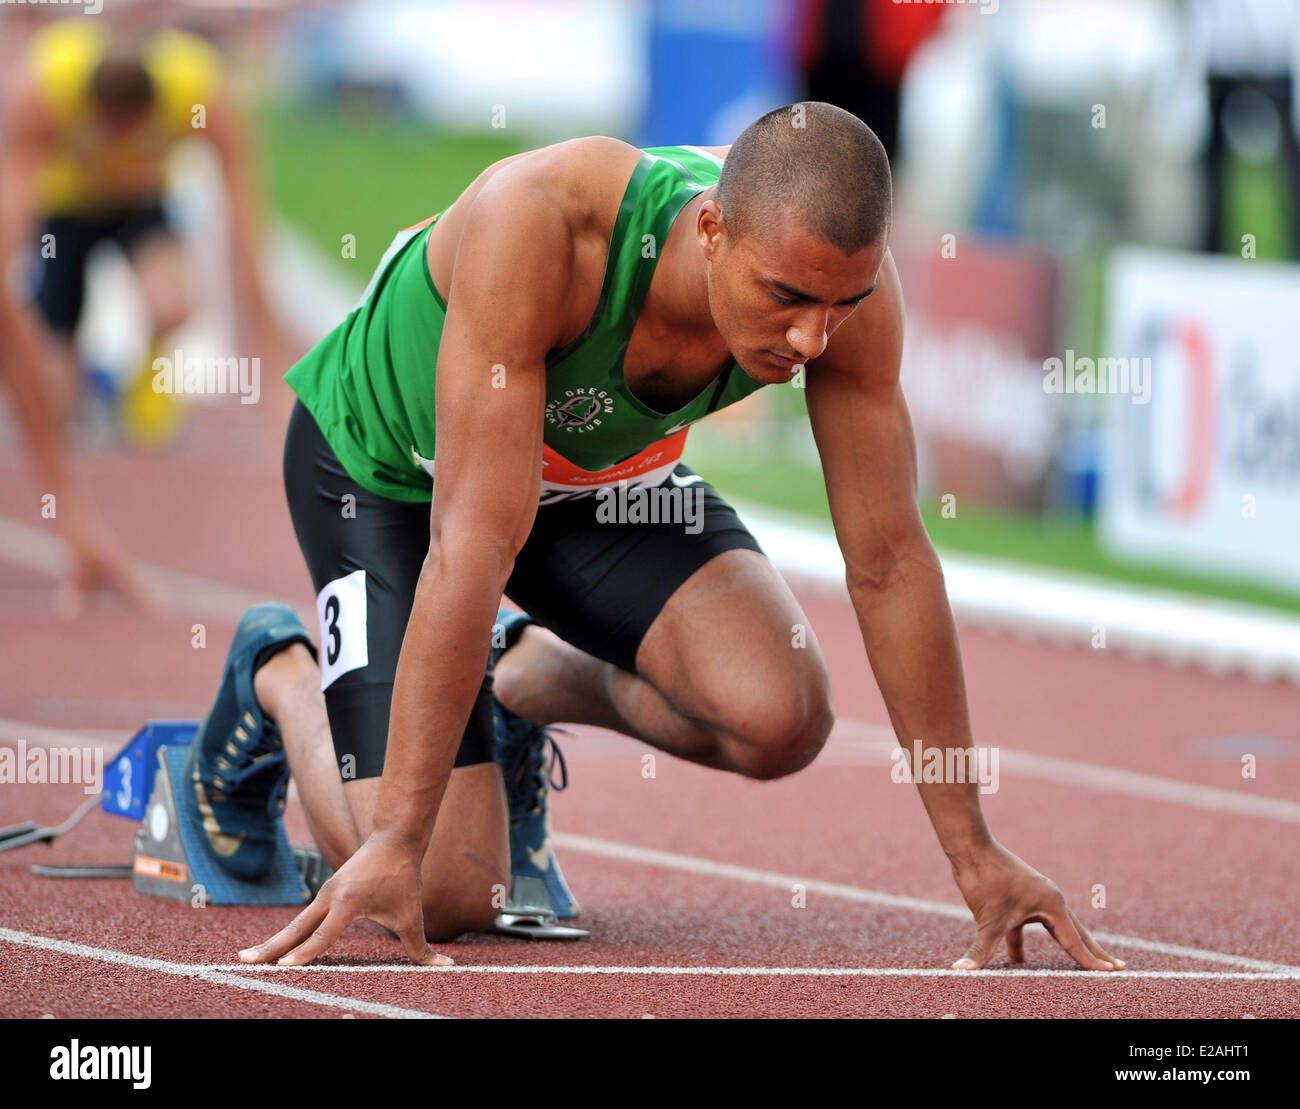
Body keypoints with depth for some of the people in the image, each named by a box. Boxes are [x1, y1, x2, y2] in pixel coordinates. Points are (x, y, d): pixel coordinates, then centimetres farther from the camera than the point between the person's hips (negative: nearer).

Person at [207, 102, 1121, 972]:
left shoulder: (839, 267, -28)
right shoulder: (539, 225, -42)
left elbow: (890, 562, -18)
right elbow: (472, 542, -43)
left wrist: (975, 856, -16)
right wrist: (395, 845, -44)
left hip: (604, 472, 5)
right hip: (387, 463, -4)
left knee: (780, 719, -22)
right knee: (444, 897, -16)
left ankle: (530, 675, 11)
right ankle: (281, 678, 16)